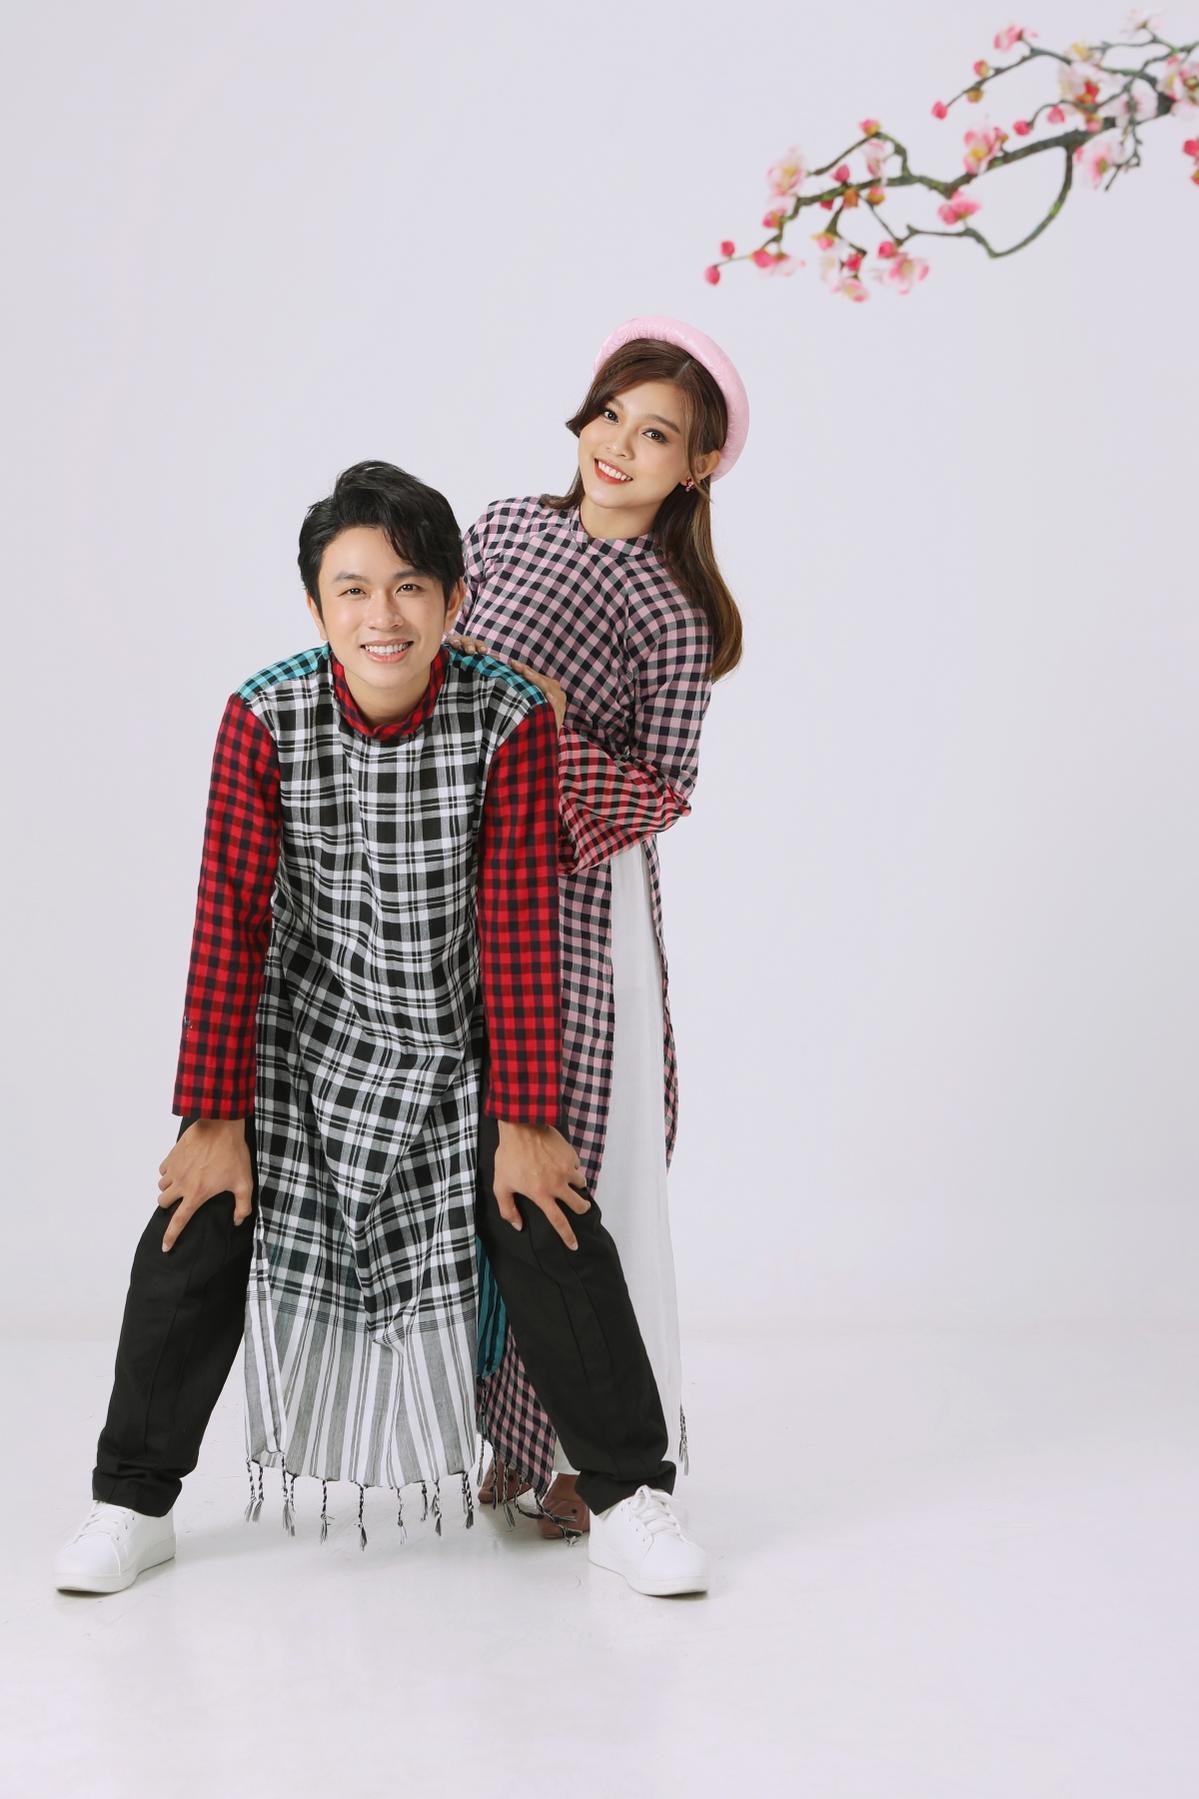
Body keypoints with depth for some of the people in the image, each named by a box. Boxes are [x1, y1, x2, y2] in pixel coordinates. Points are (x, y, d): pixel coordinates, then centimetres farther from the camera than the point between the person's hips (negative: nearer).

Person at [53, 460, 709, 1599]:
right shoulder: (265, 717, -19)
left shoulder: (510, 721, -20)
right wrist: (215, 1119, -16)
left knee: (551, 1231, -11)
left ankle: (631, 1497, 6)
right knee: (198, 1231, -7)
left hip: (461, 1034, 0)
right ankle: (133, 1502, 11)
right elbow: (230, 918, -15)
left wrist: (524, 1122, -16)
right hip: (303, 1023, 1)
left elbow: (519, 925, -17)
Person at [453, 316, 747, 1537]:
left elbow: (666, 788, -11)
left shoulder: (667, 609, -9)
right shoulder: (507, 524, 7)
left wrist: (552, 733, -21)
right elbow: (440, 659, 19)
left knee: (582, 1158, -1)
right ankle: (521, 1426, 25)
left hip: (580, 901, -5)